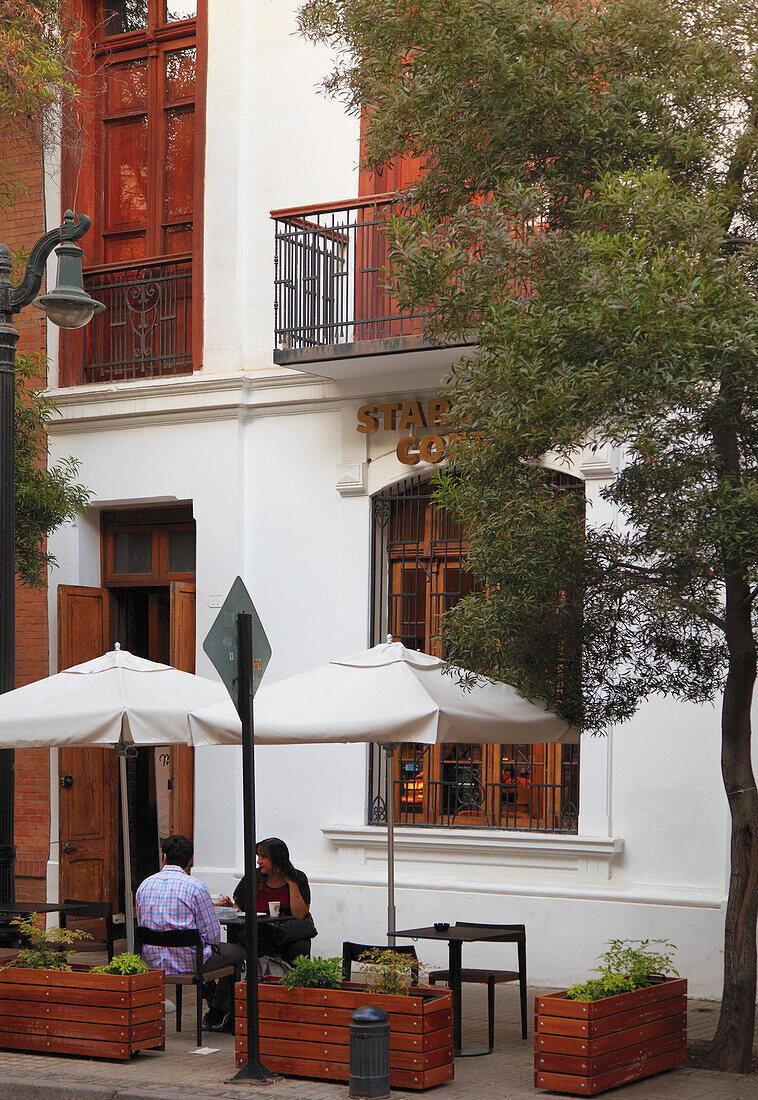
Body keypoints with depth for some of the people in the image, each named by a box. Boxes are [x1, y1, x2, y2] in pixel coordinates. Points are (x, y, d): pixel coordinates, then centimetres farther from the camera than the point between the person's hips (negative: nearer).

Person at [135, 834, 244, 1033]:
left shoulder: (144, 885, 3)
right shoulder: (195, 886, -13)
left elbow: (142, 927, 13)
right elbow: (212, 934, -10)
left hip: (153, 962, 7)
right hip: (187, 963, -6)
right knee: (237, 951, 20)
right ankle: (217, 1015, 25)